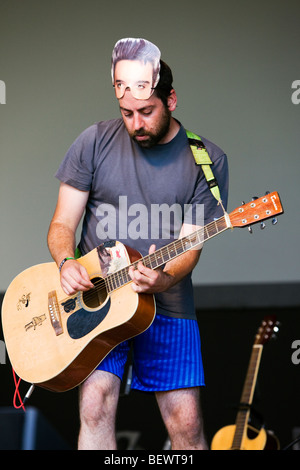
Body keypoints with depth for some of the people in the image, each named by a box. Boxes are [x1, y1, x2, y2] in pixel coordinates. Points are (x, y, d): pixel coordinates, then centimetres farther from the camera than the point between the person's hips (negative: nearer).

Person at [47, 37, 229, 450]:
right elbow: (62, 225, 4)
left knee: (187, 423, -5)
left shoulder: (207, 160, -1)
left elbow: (190, 244, -5)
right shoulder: (96, 142, 1)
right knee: (96, 405, -17)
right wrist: (67, 263, -19)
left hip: (167, 305, 0)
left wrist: (163, 279, -27)